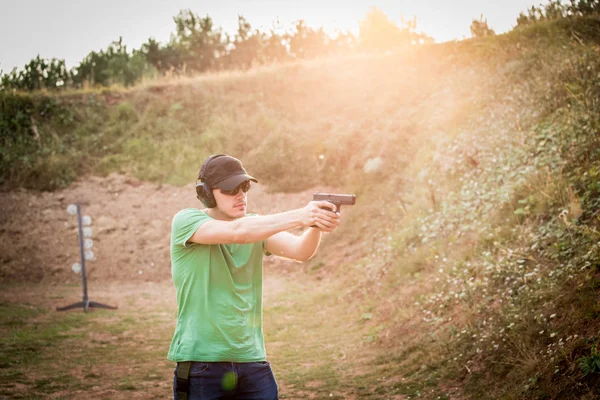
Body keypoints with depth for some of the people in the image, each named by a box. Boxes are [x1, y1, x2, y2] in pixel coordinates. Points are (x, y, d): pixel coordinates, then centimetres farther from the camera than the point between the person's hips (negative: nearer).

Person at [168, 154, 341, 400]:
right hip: (201, 364, -4)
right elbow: (237, 231, -25)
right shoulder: (186, 221, -7)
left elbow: (300, 251, -9)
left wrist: (316, 224, -31)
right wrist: (299, 216, -34)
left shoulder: (256, 226, 7)